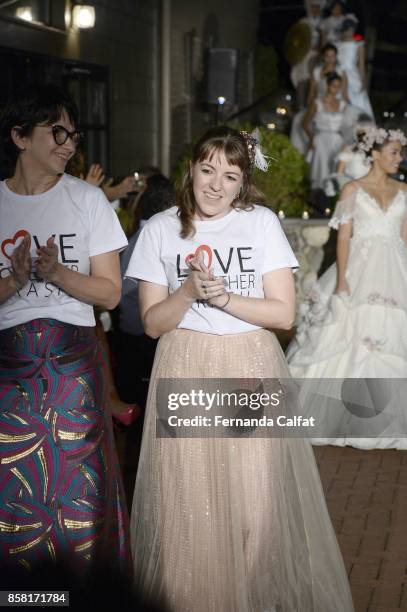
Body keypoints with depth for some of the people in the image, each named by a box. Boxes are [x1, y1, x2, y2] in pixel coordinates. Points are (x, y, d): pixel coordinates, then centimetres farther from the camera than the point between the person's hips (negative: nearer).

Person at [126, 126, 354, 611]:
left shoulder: (261, 222, 1)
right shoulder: (160, 229, 2)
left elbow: (283, 313, -3)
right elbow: (152, 322, 0)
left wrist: (224, 297, -15)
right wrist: (189, 291, -17)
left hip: (251, 370, 0)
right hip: (185, 372, 0)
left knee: (257, 501, 1)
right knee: (188, 504, 3)